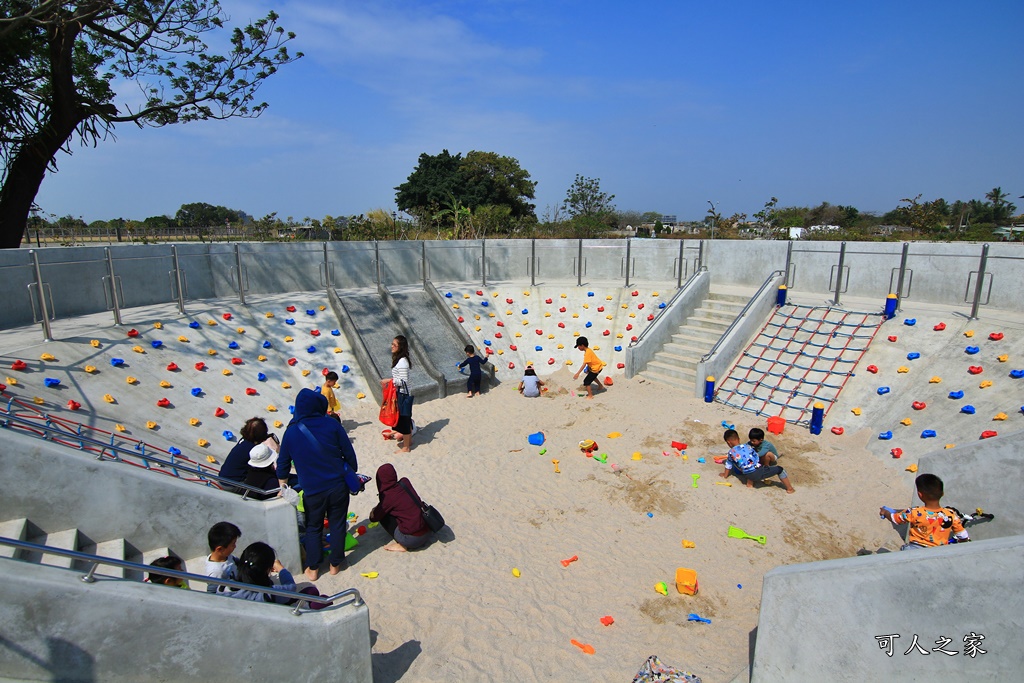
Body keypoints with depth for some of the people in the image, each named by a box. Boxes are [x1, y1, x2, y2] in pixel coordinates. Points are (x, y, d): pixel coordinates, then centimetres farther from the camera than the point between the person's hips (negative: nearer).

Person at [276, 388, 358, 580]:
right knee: (337, 524, 16)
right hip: (338, 486, 0)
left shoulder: (291, 432, -5)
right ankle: (335, 564, 29)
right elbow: (349, 453, -4)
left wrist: (283, 487, 20)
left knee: (313, 528, 19)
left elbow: (283, 463, 6)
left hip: (312, 491, 1)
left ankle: (313, 569, 28)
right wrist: (352, 474, 12)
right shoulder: (332, 425, -9)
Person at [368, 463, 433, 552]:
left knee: (383, 515, 9)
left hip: (413, 539, -6)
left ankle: (402, 545, 7)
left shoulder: (387, 497, -11)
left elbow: (373, 518, 5)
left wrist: (373, 511, 28)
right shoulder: (405, 483, 2)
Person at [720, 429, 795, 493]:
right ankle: (790, 488, 20)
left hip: (748, 476, 2)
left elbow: (728, 465, 16)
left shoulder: (731, 452, 6)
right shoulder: (747, 446, 8)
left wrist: (725, 475, 33)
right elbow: (756, 457, 19)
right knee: (779, 469, 18)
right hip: (758, 472, -2)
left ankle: (750, 483, 21)